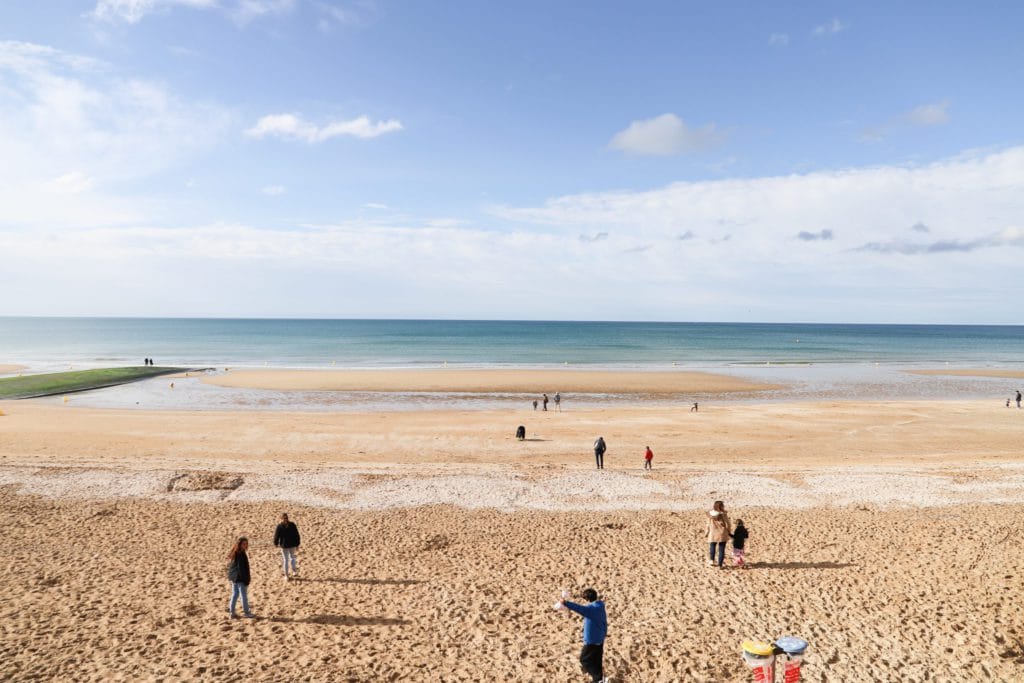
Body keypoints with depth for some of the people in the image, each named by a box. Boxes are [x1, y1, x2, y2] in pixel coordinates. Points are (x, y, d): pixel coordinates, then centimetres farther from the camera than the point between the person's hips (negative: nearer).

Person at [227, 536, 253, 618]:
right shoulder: (241, 554, -22)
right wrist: (246, 580, -18)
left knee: (235, 594, 15)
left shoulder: (235, 553, 6)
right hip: (240, 578, -9)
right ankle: (246, 612, 14)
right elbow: (242, 568, -23)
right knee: (244, 595, 4)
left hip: (234, 577, 9)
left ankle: (232, 612, 20)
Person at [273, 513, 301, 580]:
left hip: (284, 545, -2)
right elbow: (296, 535, -4)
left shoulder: (279, 526, -15)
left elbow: (276, 536, -7)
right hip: (292, 545, 2)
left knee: (285, 560, 10)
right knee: (292, 557, 25)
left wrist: (276, 544, 13)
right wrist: (297, 545, 7)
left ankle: (286, 575, 15)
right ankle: (294, 570, 31)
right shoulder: (292, 525, -8)